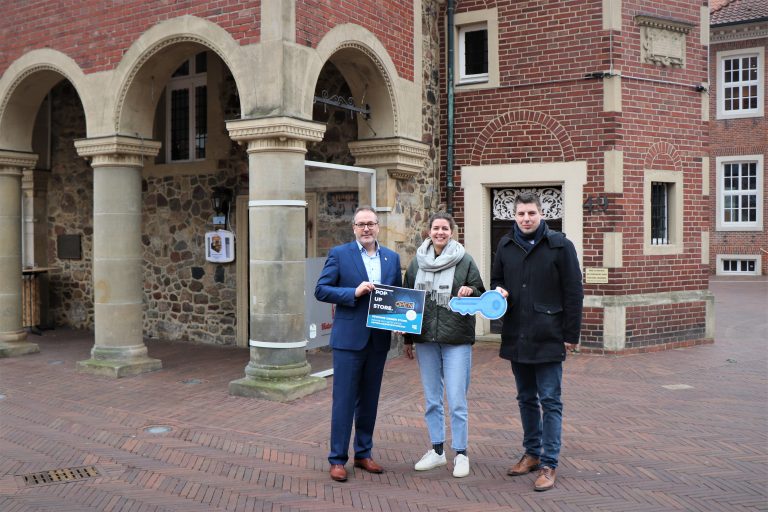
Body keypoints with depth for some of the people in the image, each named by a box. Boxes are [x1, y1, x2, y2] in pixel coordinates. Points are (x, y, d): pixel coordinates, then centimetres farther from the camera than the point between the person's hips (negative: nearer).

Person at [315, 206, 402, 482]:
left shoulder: (392, 258, 10)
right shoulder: (339, 254, -2)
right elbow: (321, 290, -6)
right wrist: (354, 293, -18)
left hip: (378, 339, 4)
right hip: (349, 338, -4)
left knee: (369, 400, 13)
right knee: (344, 400, 0)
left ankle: (363, 454, 26)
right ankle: (337, 459, 9)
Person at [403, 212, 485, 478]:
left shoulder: (465, 261, -2)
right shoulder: (417, 262, 8)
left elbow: (481, 297, 4)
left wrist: (470, 292, -20)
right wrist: (408, 339, 12)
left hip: (457, 340, -4)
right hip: (425, 339, 4)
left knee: (457, 400, -3)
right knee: (432, 400, 12)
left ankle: (461, 453, 11)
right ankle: (437, 450, 25)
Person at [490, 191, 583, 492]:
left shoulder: (559, 245, -5)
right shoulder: (506, 245, 8)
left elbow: (573, 292, -5)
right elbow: (496, 280, 21)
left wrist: (571, 335, -8)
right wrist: (498, 291, -4)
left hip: (548, 338, -5)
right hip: (516, 337, 5)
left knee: (550, 401, 0)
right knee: (526, 399, 15)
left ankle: (549, 464, 6)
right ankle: (532, 453, 29)